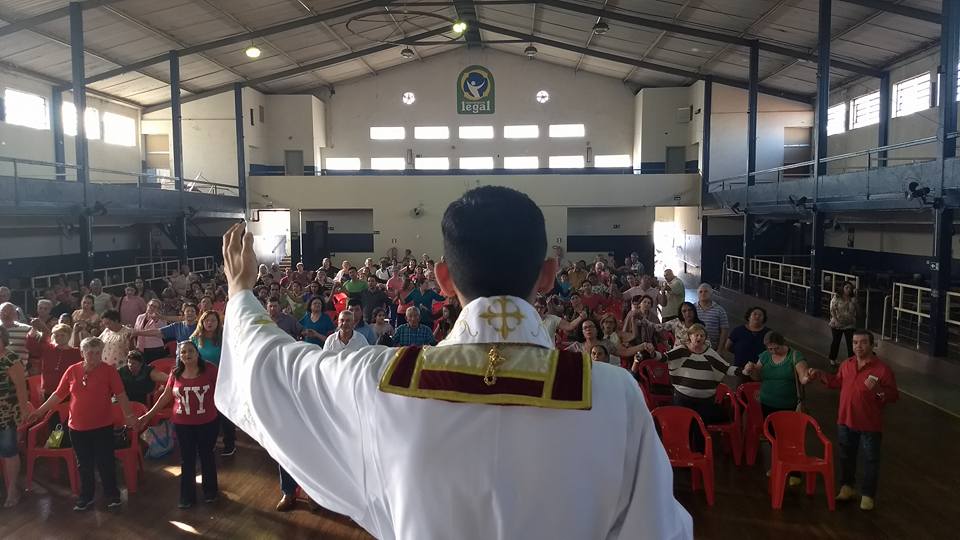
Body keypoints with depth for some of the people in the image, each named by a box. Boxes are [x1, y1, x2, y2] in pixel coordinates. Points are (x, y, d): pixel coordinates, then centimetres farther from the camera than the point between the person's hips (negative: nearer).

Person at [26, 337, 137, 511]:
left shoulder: (109, 370, -7)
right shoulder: (72, 371, 1)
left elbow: (120, 395, -8)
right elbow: (58, 394, 8)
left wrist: (129, 415, -13)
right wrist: (40, 411, 7)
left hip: (103, 427, -3)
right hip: (77, 428, 3)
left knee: (105, 463, 5)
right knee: (84, 464, 15)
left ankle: (112, 495, 20)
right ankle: (86, 497, 30)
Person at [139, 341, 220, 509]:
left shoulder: (210, 370, -11)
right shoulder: (175, 374, -3)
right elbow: (166, 396, 7)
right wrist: (149, 415, 8)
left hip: (207, 423, -2)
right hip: (183, 424, 2)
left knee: (207, 457, 15)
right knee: (186, 460, 13)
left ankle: (210, 491, 34)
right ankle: (187, 497, 26)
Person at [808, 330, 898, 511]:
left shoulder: (882, 369, -16)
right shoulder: (846, 364, 1)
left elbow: (894, 396, -14)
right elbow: (838, 382, 17)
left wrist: (878, 390, -32)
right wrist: (821, 375, 5)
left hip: (870, 424, -5)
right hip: (846, 421, 5)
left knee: (871, 460, 10)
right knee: (846, 456, 19)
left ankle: (868, 494, 25)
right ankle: (847, 486, 37)